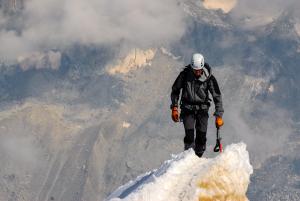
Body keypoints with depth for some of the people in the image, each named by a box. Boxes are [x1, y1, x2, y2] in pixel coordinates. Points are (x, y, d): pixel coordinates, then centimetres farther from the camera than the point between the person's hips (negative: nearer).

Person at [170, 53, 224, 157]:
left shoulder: (209, 78, -14)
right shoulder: (185, 74, -13)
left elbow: (217, 96, -9)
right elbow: (175, 90, 2)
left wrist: (219, 115, -13)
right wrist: (174, 108, -3)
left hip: (202, 109, 0)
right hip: (188, 108, 0)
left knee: (201, 136, -5)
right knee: (189, 135, -15)